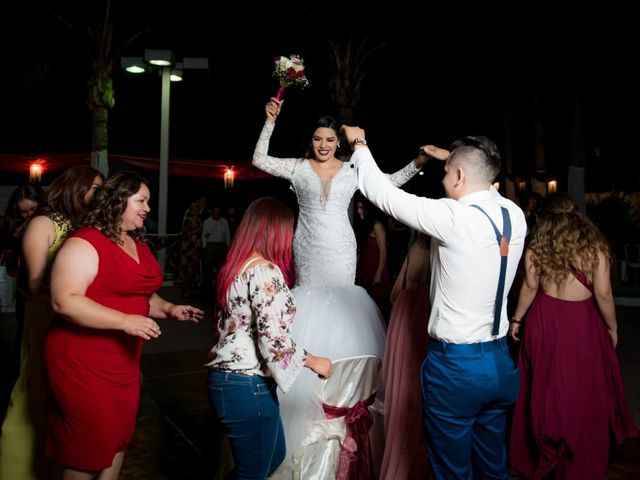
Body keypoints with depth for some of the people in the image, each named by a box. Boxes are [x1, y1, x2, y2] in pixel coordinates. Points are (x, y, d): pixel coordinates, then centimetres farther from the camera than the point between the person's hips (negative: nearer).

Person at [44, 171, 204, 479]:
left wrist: (168, 309, 4)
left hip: (125, 361, 8)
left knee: (119, 438, 18)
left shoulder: (139, 245, 11)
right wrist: (124, 321, -29)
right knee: (91, 447, 4)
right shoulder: (84, 244, -16)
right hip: (82, 362, -8)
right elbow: (64, 301, -26)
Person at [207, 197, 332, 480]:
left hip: (228, 379, 9)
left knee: (274, 456, 25)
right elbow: (272, 339, -23)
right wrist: (313, 361, -9)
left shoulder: (236, 265, 10)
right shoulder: (264, 270, -18)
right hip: (248, 386, -9)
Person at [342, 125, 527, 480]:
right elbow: (487, 185, 22)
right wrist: (453, 157, 29)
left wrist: (359, 144, 3)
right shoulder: (516, 215, -2)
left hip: (455, 365, -7)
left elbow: (382, 193, -13)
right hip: (500, 363, 7)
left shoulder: (453, 218, -21)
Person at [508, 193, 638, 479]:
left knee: (545, 387, 15)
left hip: (545, 321, 2)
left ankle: (544, 456, 30)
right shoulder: (594, 246, -7)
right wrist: (612, 328, 6)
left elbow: (530, 287, -2)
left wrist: (517, 319, 9)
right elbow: (603, 294, -8)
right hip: (583, 325, -1)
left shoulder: (536, 247, -3)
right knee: (584, 392, 12)